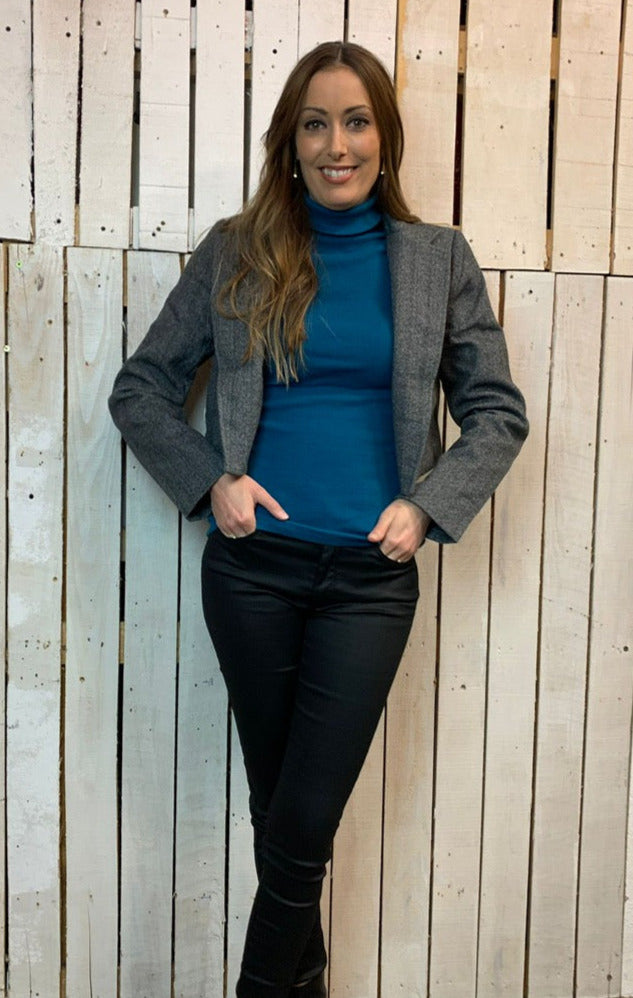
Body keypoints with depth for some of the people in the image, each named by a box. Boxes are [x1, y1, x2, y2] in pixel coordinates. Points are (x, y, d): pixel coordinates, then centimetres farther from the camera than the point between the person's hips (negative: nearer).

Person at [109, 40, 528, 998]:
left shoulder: (439, 259, 4)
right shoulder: (235, 251, 3)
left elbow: (498, 411, 6)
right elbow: (140, 389, 6)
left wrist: (428, 504, -8)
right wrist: (211, 479, -8)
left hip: (371, 576, 0)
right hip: (252, 567, 1)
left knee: (303, 822, 1)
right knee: (277, 803, 15)